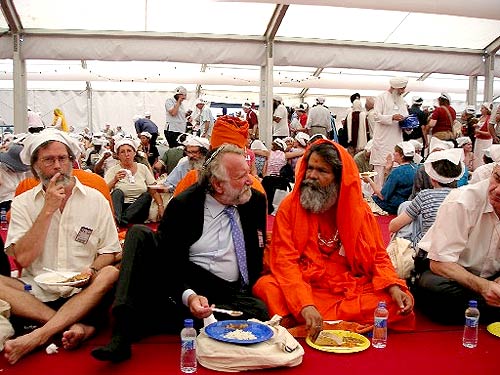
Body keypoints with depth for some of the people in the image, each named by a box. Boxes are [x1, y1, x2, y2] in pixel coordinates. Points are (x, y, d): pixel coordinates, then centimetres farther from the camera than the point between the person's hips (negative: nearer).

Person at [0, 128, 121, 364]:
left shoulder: (95, 199, 4)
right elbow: (23, 258, -7)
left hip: (83, 292, 0)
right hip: (38, 291, 1)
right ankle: (77, 326, -29)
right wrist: (48, 209, -11)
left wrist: (91, 270, -17)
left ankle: (39, 335, -33)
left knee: (111, 274, -30)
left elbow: (110, 252, 4)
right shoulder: (23, 203, 5)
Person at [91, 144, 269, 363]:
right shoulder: (183, 205, -8)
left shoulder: (256, 201, 1)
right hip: (184, 285, -1)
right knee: (139, 233, -18)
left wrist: (248, 287, 1)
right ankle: (122, 328, -32)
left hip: (231, 294, 2)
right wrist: (188, 296, -28)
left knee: (259, 311, -33)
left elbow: (257, 254, 14)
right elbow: (165, 263, -12)